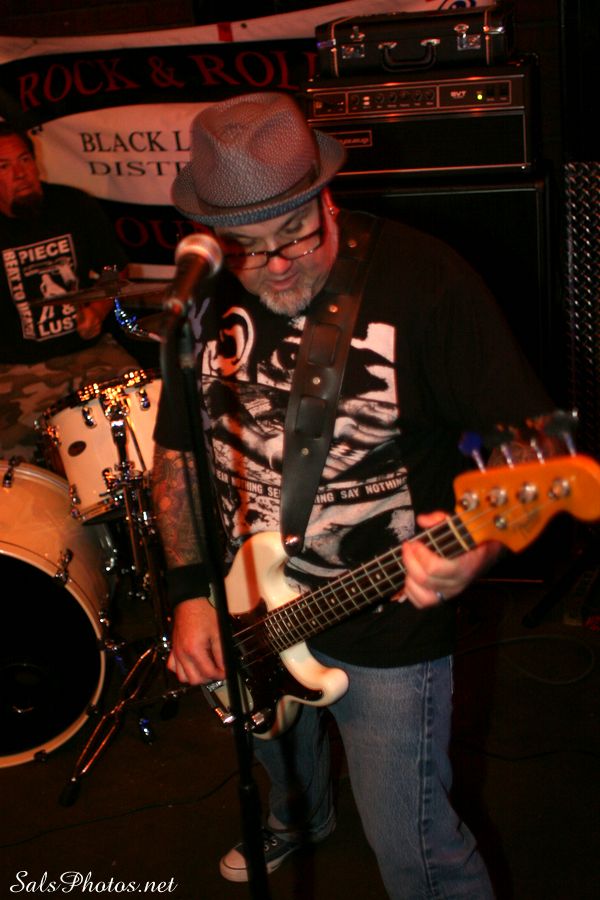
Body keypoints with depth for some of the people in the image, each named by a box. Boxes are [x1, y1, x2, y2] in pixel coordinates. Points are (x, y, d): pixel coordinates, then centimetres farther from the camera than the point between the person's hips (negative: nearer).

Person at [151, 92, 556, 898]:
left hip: (386, 629, -6)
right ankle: (297, 821, 67)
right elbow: (177, 446, 5)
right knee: (278, 757, 33)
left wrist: (478, 548, -38)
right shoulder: (208, 298, -4)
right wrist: (189, 591, -3)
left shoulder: (424, 282, -21)